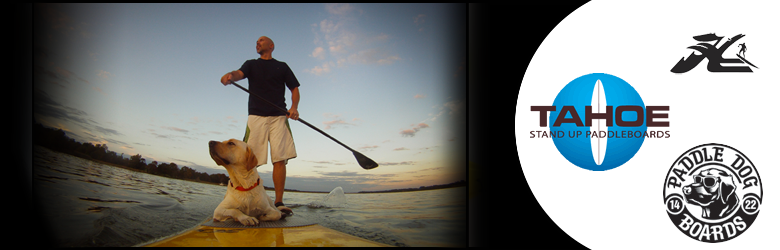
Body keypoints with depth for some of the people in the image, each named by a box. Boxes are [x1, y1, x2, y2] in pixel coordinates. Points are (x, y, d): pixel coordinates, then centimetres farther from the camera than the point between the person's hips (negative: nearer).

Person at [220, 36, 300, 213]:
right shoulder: (251, 64, 18)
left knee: (280, 159, -10)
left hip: (278, 117, 0)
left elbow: (295, 89, 16)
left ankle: (278, 202, -9)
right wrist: (230, 75, -30)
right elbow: (240, 73, -4)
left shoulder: (282, 66, 19)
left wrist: (294, 107, -5)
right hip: (256, 116, 0)